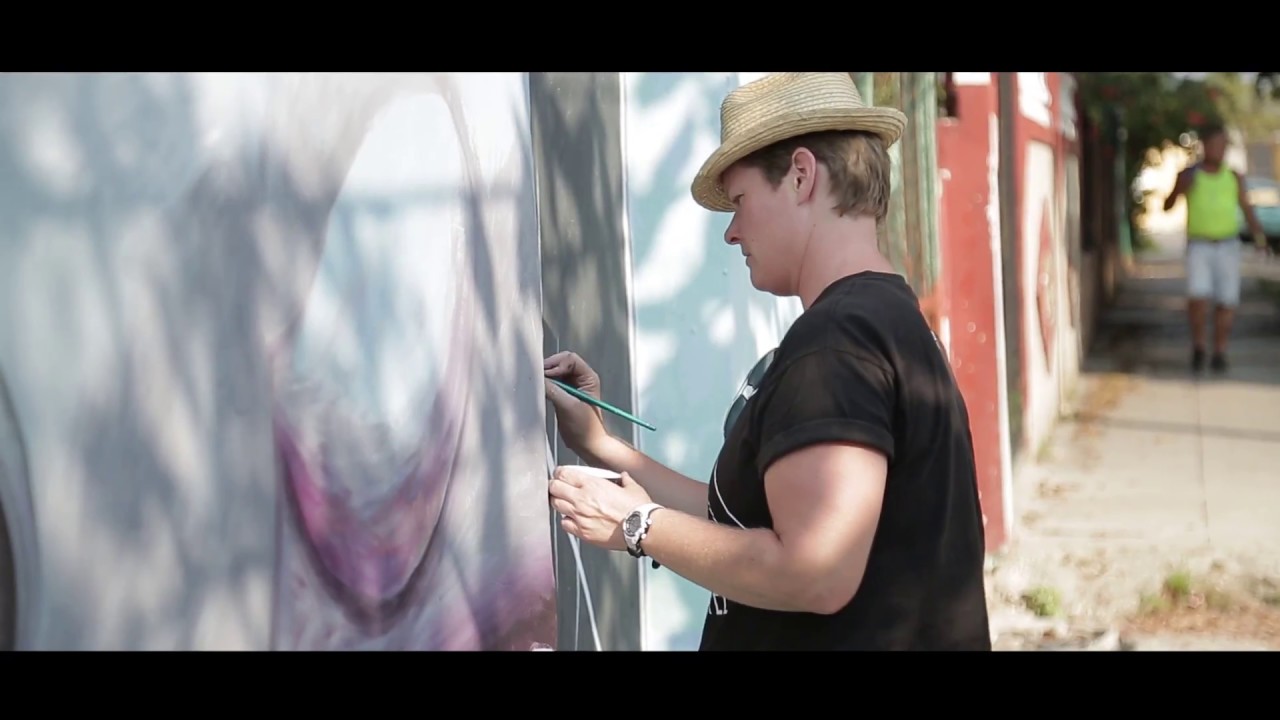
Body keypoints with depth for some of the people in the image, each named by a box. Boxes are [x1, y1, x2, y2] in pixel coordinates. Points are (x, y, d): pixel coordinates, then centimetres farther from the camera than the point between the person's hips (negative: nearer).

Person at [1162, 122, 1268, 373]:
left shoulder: (1234, 178, 7)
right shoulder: (1189, 175, 1)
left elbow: (1248, 210, 7)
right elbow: (1167, 206, -1)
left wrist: (1258, 232, -12)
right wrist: (1180, 189, -21)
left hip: (1228, 246, 2)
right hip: (1199, 246, -2)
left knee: (1227, 302, -2)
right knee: (1197, 296, -19)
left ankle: (1219, 353, 12)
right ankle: (1198, 346, 2)